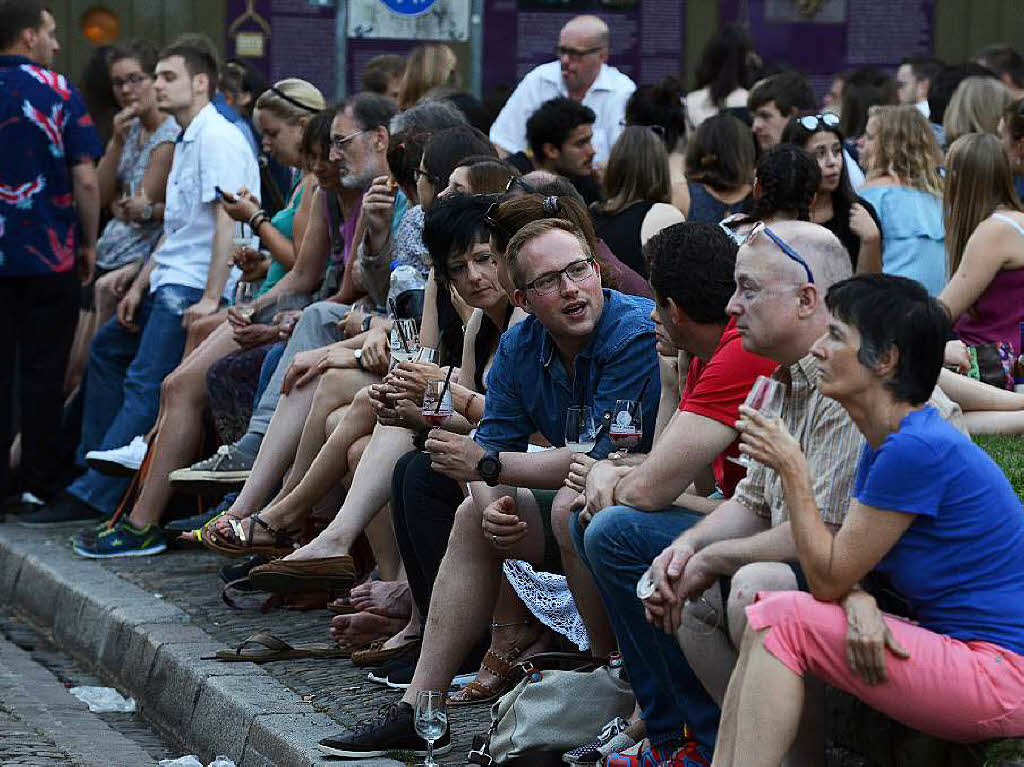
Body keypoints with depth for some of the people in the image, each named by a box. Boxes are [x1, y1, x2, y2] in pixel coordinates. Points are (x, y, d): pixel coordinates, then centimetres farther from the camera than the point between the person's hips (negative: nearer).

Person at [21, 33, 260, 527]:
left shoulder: (217, 138, -14)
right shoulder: (187, 141, 19)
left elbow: (228, 220, -22)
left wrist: (210, 299, -27)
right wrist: (140, 286, 16)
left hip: (192, 288, -11)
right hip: (171, 282, 11)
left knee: (145, 385, -17)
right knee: (107, 348, 23)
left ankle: (94, 496, -23)